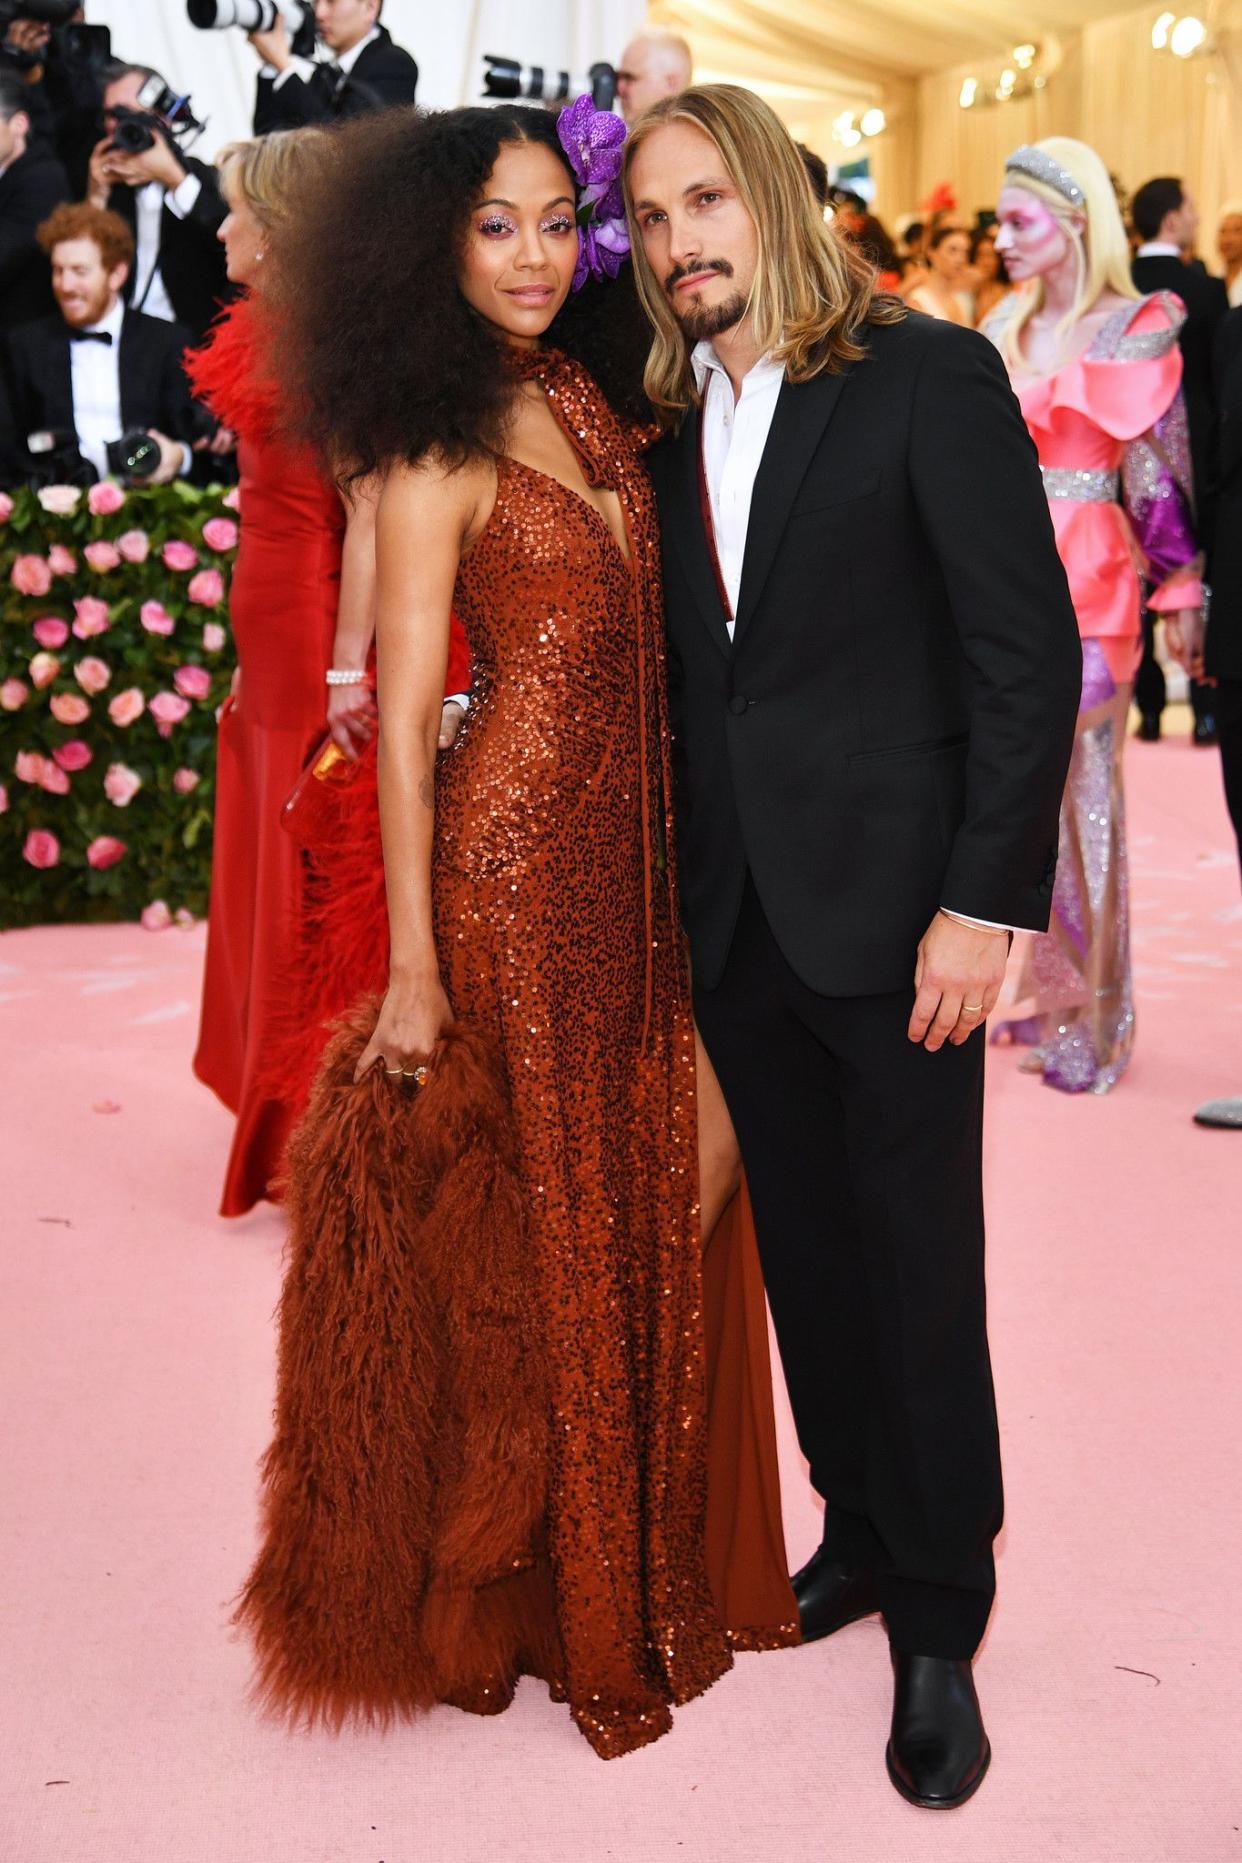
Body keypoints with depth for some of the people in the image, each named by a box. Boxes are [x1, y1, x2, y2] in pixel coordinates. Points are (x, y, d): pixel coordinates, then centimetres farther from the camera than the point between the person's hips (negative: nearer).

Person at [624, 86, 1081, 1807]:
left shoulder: (928, 376, -6)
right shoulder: (666, 424, 10)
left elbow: (1028, 653, -10)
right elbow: (677, 675, 12)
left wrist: (984, 902, -14)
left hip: (890, 909, -5)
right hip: (733, 917, 5)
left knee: (920, 1265, 3)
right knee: (805, 1250, 15)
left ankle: (939, 1626, 18)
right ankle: (862, 1530, 33)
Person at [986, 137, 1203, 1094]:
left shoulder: (1135, 331, -4)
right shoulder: (1007, 326, 12)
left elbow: (1161, 467, -4)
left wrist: (1181, 588, -6)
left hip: (1084, 589, -5)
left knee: (1078, 797, -1)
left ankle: (1090, 1016, 11)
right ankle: (1040, 992, 22)